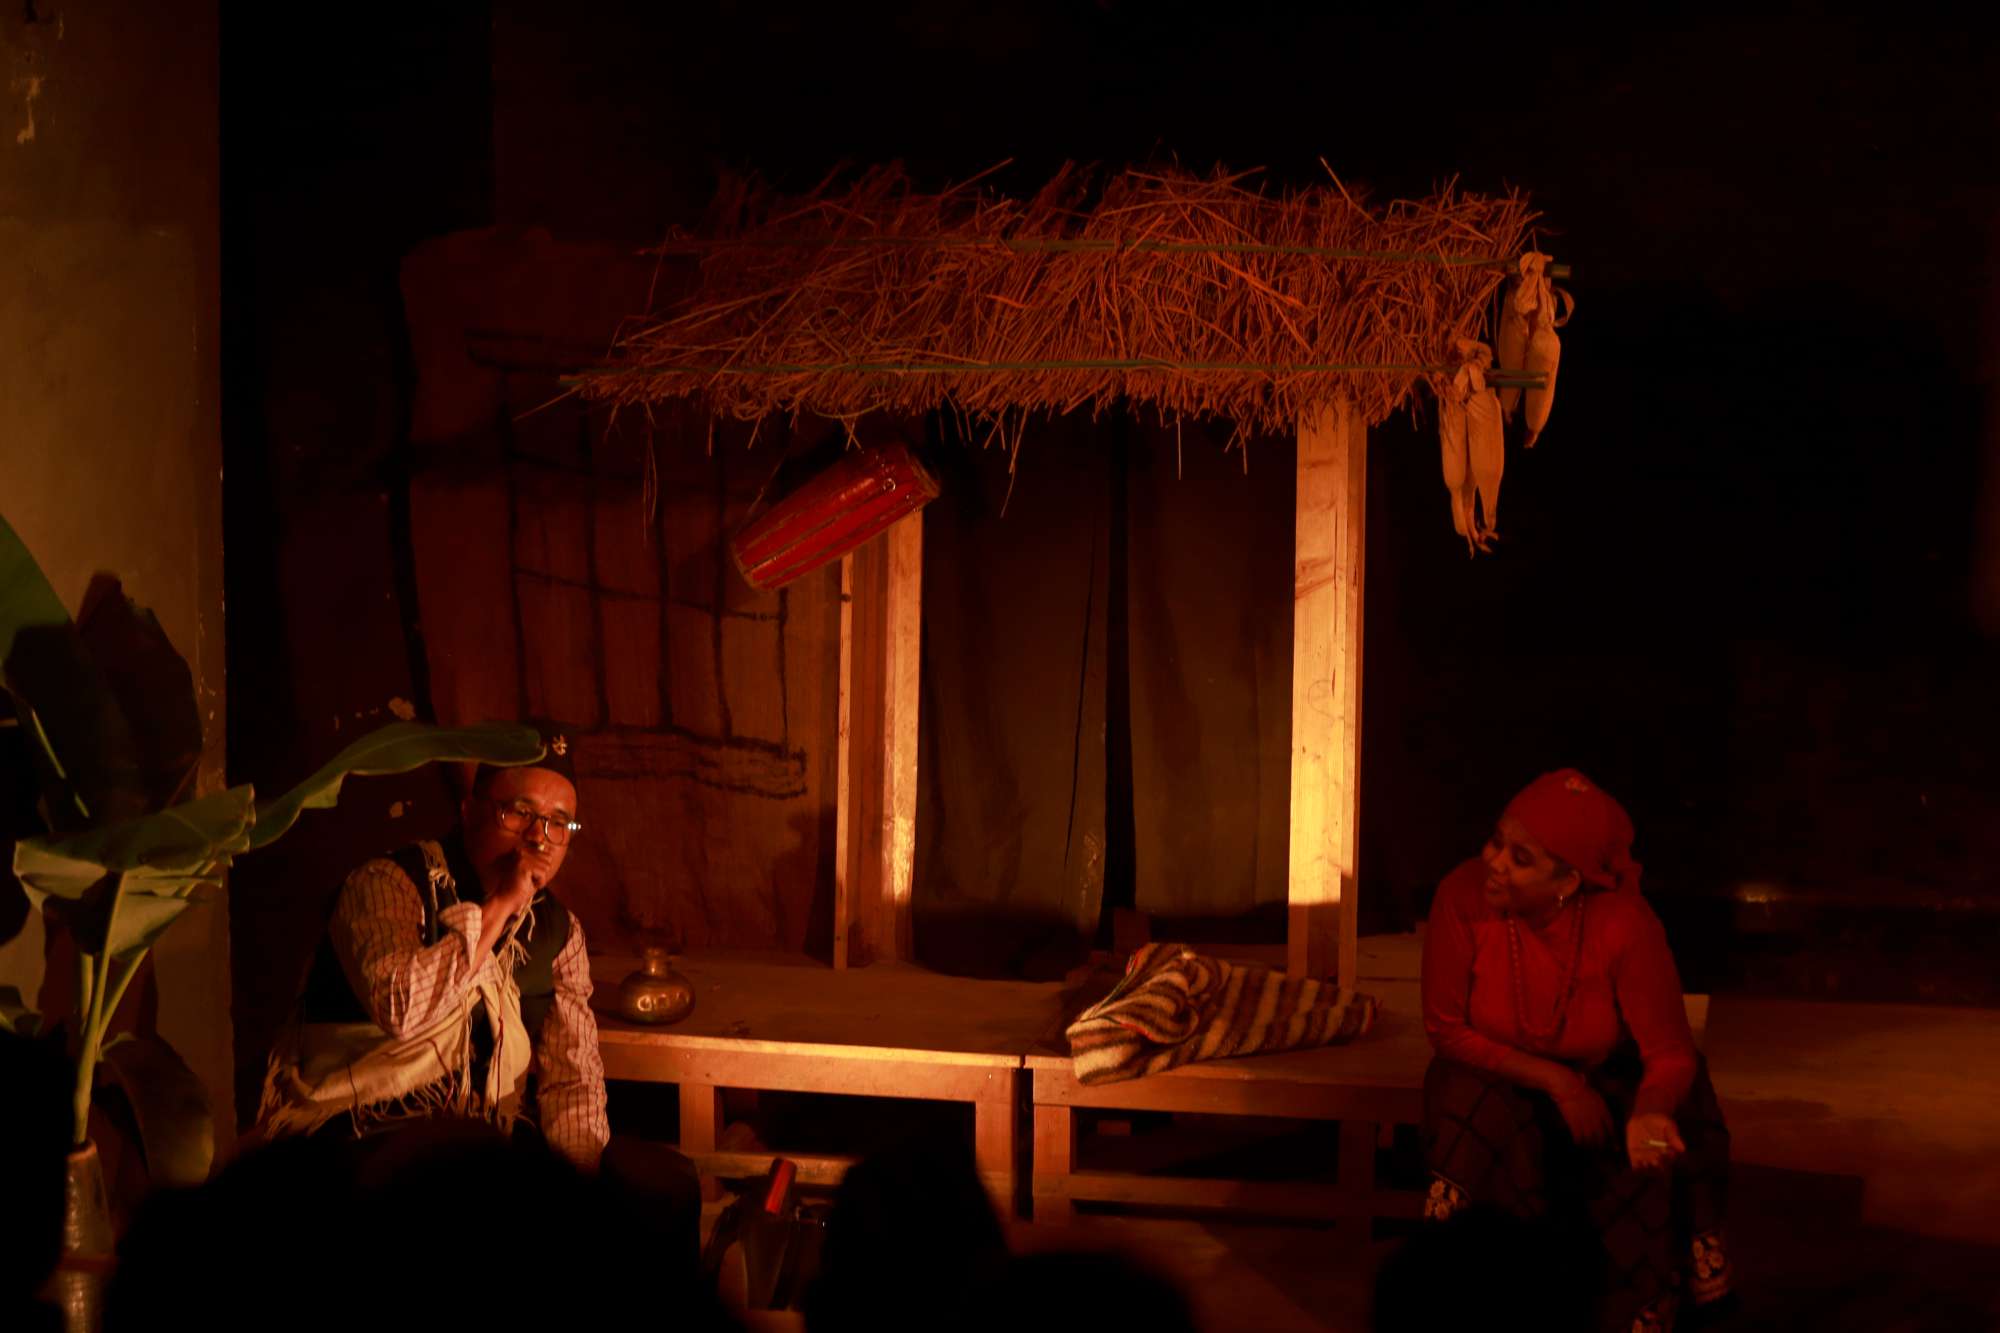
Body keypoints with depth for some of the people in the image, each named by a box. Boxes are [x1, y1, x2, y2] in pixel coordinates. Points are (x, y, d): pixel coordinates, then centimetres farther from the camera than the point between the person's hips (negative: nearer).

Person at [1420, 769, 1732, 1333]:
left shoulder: (1624, 923, -28)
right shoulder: (1463, 896, -25)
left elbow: (1670, 1054, -21)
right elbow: (1448, 1029, -15)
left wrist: (1649, 1113, -44)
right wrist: (1553, 1081, -24)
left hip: (1606, 1082, 0)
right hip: (1495, 1078, 0)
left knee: (1646, 1161, -27)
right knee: (1479, 1121, -30)